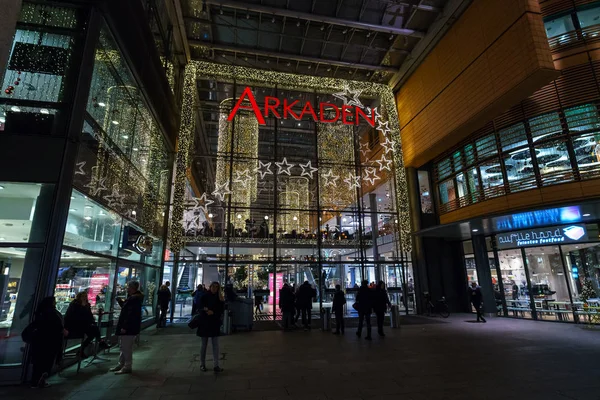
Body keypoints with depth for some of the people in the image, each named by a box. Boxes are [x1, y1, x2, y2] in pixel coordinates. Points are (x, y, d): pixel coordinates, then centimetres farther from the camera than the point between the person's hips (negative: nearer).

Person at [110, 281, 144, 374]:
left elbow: (130, 315, -26)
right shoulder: (133, 297, 13)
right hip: (128, 326, 11)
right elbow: (125, 308, 23)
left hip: (129, 328, -11)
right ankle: (121, 364, 32)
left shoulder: (134, 298, -22)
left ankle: (127, 367, 10)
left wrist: (124, 327, -25)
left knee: (127, 348, -1)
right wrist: (120, 301, 12)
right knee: (124, 347, 20)